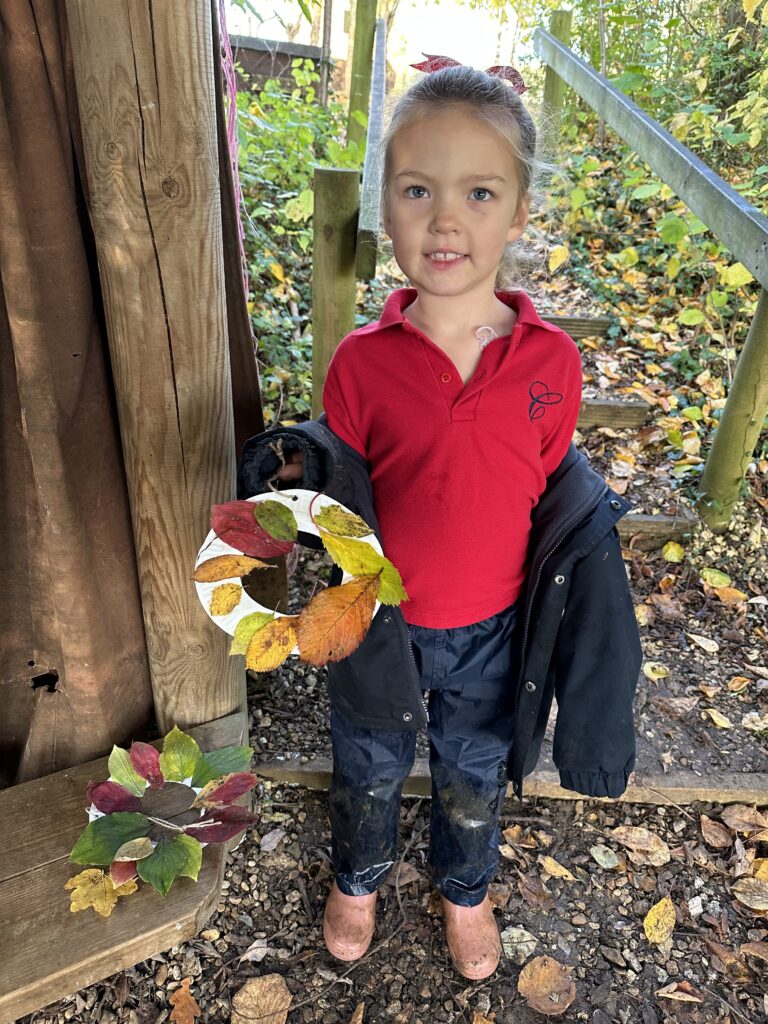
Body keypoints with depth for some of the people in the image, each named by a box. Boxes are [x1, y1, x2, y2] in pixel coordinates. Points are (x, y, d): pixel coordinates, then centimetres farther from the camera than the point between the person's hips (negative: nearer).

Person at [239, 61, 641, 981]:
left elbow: (552, 489, -1)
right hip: (379, 624, 0)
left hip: (493, 628, 1)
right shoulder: (360, 362, -17)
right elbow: (339, 495, -6)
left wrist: (572, 595, -6)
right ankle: (358, 878, 60)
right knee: (368, 769, 25)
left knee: (473, 777, 27)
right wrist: (306, 485, -27)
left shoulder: (552, 361, -14)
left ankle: (464, 889, 61)